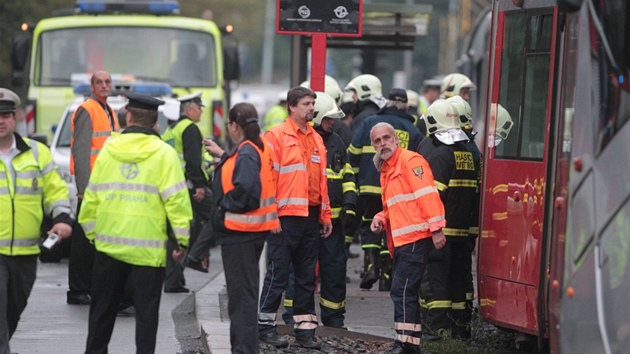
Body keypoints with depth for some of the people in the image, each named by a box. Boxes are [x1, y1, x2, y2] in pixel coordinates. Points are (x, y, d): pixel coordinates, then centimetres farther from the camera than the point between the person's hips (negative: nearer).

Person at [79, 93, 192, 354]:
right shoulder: (163, 154, -6)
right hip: (148, 248, -3)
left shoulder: (108, 150, 4)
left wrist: (91, 232, 20)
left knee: (103, 308, 14)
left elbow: (91, 197, 8)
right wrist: (183, 240, -5)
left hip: (109, 243, 3)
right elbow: (176, 199, -11)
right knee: (146, 311, 2)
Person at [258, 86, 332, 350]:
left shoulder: (316, 139, 15)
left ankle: (305, 328, 13)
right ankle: (266, 325, 6)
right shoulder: (277, 137, -5)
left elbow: (321, 179, 17)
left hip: (311, 217, 6)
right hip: (286, 217, -6)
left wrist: (325, 215, 13)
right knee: (278, 273, -2)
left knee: (307, 275, 9)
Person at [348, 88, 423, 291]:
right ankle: (386, 276, 8)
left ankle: (371, 264, -6)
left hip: (370, 187, -1)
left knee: (368, 225, 14)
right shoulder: (413, 131, 7)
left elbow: (353, 154, 1)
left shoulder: (370, 123, 4)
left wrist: (355, 178, 11)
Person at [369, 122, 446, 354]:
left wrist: (436, 228, -21)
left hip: (415, 238, -10)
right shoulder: (386, 170, 22)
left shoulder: (410, 161, -8)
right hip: (400, 241, 10)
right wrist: (381, 219, 11)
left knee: (402, 291, -15)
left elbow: (427, 194, -16)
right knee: (406, 292, 12)